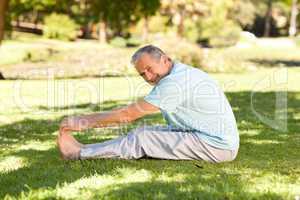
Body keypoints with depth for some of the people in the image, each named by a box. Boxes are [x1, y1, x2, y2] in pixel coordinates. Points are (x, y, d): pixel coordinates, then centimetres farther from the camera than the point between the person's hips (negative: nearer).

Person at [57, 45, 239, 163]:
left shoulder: (175, 82, -18)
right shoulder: (182, 73, 12)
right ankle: (87, 151, 13)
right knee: (145, 132, 9)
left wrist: (84, 122, -9)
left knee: (141, 140, -6)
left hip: (216, 146, -9)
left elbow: (129, 115, -15)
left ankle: (80, 153, 5)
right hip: (218, 140, 9)